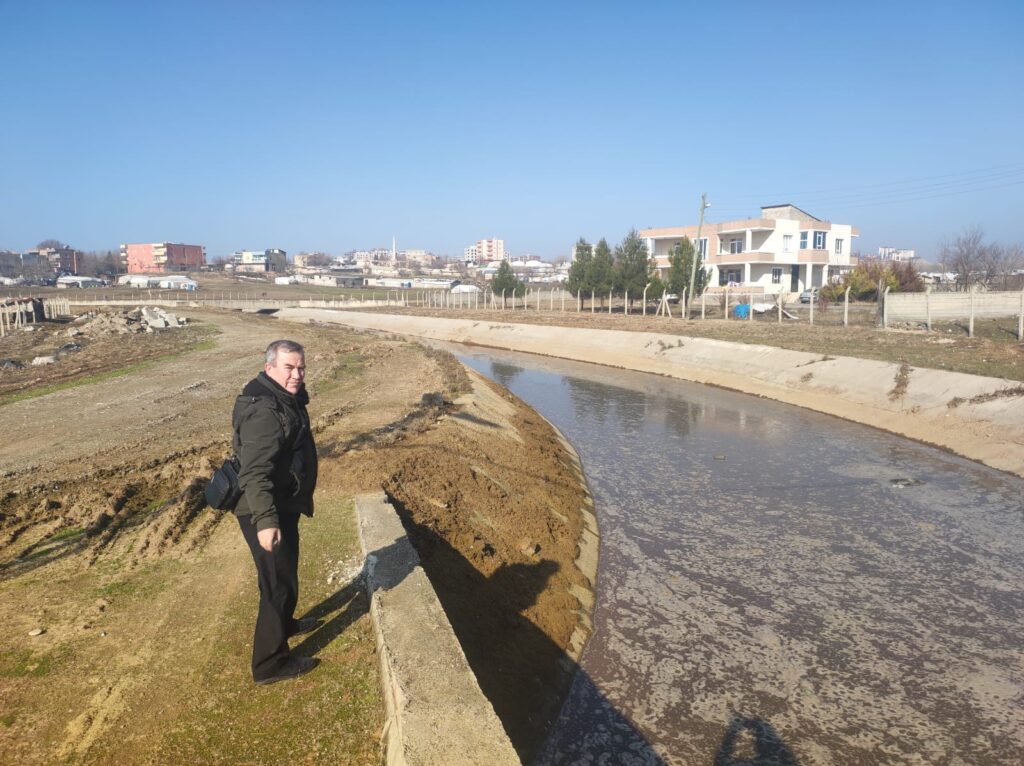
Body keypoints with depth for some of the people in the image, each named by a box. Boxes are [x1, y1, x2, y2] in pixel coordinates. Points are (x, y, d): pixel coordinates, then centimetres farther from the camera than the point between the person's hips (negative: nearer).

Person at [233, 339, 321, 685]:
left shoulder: (287, 400, 8)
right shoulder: (265, 412, -27)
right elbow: (255, 472, -35)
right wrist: (265, 521, -43)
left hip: (283, 507, 10)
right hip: (267, 515, -10)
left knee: (284, 573, 28)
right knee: (278, 583, 1)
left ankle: (284, 623, 52)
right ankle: (270, 664, 16)